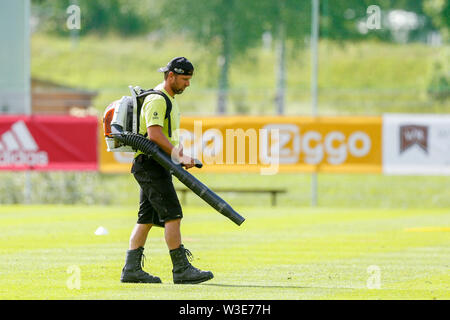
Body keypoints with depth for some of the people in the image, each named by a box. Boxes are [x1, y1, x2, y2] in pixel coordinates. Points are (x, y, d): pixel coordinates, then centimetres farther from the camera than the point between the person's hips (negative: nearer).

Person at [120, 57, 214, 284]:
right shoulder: (156, 100, -14)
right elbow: (154, 135, -24)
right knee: (172, 215, -12)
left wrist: (181, 157, 12)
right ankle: (181, 270, -14)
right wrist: (179, 156, -24)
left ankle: (131, 269, 10)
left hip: (159, 166, 11)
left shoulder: (169, 100, 20)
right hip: (151, 164, -11)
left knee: (147, 219, 9)